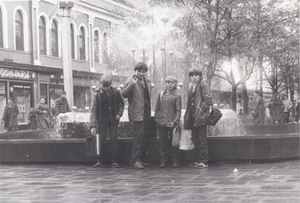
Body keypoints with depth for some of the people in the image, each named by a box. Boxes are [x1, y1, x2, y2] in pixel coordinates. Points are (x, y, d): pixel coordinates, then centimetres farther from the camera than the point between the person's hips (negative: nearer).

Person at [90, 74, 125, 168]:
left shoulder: (115, 92, -8)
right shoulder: (97, 94, -13)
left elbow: (121, 103, 11)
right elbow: (93, 110, -16)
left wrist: (119, 113, -6)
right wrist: (92, 126, -24)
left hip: (113, 119, 1)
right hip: (101, 120, -1)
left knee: (114, 139, -2)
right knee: (101, 140, -1)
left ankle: (114, 161, 4)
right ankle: (99, 161, 10)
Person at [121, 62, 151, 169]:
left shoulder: (146, 81, 17)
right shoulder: (131, 80, -4)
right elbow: (124, 94, -16)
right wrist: (131, 84, -29)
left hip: (146, 114, 7)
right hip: (137, 113, -7)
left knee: (144, 136, 10)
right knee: (139, 136, -12)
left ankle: (139, 158, 19)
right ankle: (135, 160, -7)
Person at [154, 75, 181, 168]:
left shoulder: (177, 96, 3)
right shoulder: (161, 95, 13)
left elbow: (178, 111, -2)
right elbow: (157, 108, 15)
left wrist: (175, 122, -13)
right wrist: (156, 118, 4)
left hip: (172, 123, -3)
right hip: (161, 123, 3)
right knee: (163, 143, 5)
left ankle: (175, 162, 9)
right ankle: (163, 161, 11)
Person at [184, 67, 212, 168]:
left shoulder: (203, 85, -4)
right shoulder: (191, 87, 18)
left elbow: (208, 99, -11)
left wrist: (201, 110, -17)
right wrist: (188, 115, 13)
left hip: (200, 117, -7)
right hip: (193, 117, 8)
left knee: (202, 140, -5)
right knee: (195, 140, 9)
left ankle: (204, 161, -3)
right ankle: (197, 160, 14)